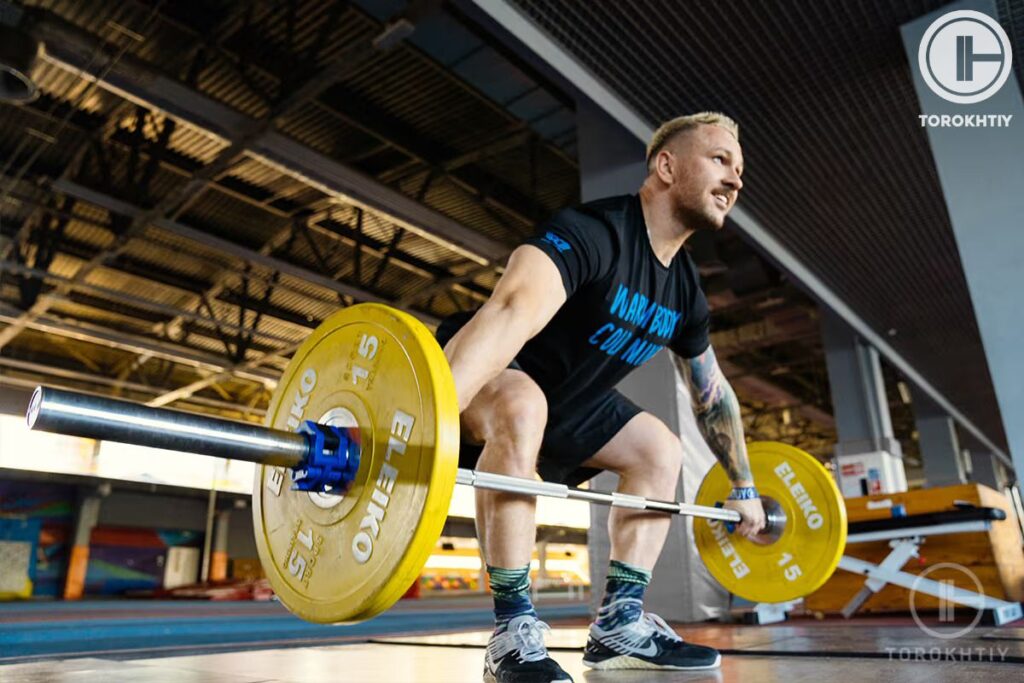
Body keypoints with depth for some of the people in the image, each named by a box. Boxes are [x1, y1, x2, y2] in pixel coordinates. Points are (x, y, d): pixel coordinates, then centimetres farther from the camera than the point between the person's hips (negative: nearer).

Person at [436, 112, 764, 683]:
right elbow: (510, 315, -48)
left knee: (662, 451, 2)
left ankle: (619, 623, 4)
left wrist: (744, 486, 17)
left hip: (567, 396, 8)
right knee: (524, 409, -39)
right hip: (488, 380, -8)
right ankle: (515, 634, -27)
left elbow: (713, 394, 13)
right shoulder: (591, 232, -29)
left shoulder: (686, 292, -2)